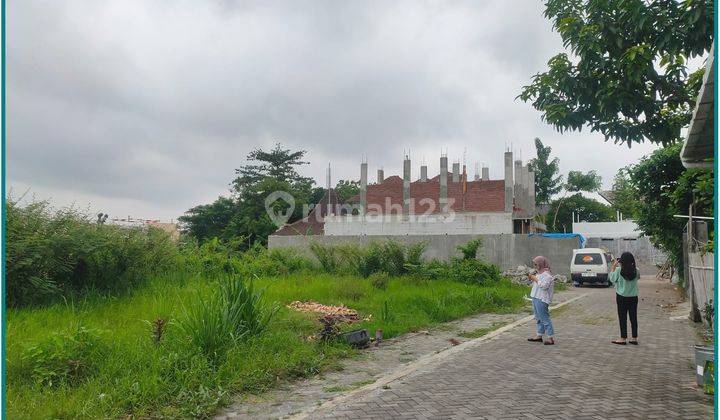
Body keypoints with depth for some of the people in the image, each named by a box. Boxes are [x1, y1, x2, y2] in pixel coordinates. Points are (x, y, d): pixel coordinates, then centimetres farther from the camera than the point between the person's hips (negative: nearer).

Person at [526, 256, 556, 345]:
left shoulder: (547, 274, -15)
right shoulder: (540, 273, 16)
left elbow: (544, 285, -25)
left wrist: (535, 279, -18)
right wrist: (531, 278, 8)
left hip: (541, 299, -10)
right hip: (536, 298, 10)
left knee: (544, 318, -9)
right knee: (538, 318, 15)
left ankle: (551, 338, -5)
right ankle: (539, 336, 23)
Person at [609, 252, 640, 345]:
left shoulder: (619, 270, -15)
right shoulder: (635, 271, -5)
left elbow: (612, 279, -2)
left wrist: (614, 266, 5)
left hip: (622, 297, -3)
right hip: (633, 297, 3)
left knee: (622, 318, 5)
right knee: (633, 317, 10)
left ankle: (623, 338, 9)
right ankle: (634, 338, 16)